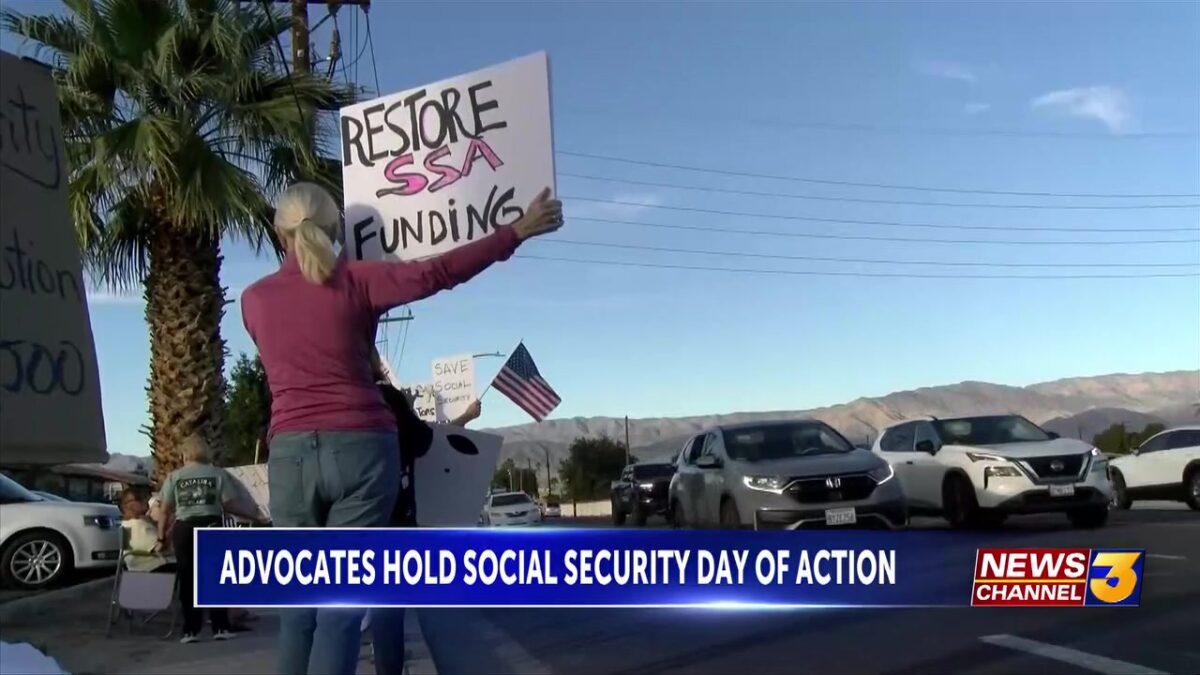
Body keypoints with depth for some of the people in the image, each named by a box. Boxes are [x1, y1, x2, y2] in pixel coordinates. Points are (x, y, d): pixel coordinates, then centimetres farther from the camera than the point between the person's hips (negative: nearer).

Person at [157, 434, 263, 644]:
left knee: (188, 580, 7)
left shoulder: (174, 477, 5)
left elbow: (165, 511, 4)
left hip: (183, 529, 1)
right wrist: (252, 516, 10)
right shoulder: (218, 474, 2)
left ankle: (190, 630, 7)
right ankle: (221, 628, 5)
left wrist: (161, 536, 13)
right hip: (210, 527, -1)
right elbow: (229, 505, -3)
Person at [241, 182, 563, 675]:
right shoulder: (356, 282, -1)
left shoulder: (253, 299, 9)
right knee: (341, 607, 0)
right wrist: (517, 231, 1)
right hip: (361, 448, -2)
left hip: (292, 452, 3)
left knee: (298, 608, 12)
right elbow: (437, 273, -5)